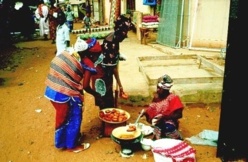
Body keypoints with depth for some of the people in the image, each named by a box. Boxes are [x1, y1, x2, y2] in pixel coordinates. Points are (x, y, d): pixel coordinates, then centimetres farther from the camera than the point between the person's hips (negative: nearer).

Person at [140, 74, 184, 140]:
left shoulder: (173, 98, -9)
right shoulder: (157, 96, 7)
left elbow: (179, 115, -13)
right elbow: (152, 109, 20)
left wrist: (164, 117, -25)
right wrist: (146, 111, -3)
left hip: (168, 123, -5)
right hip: (156, 124, 5)